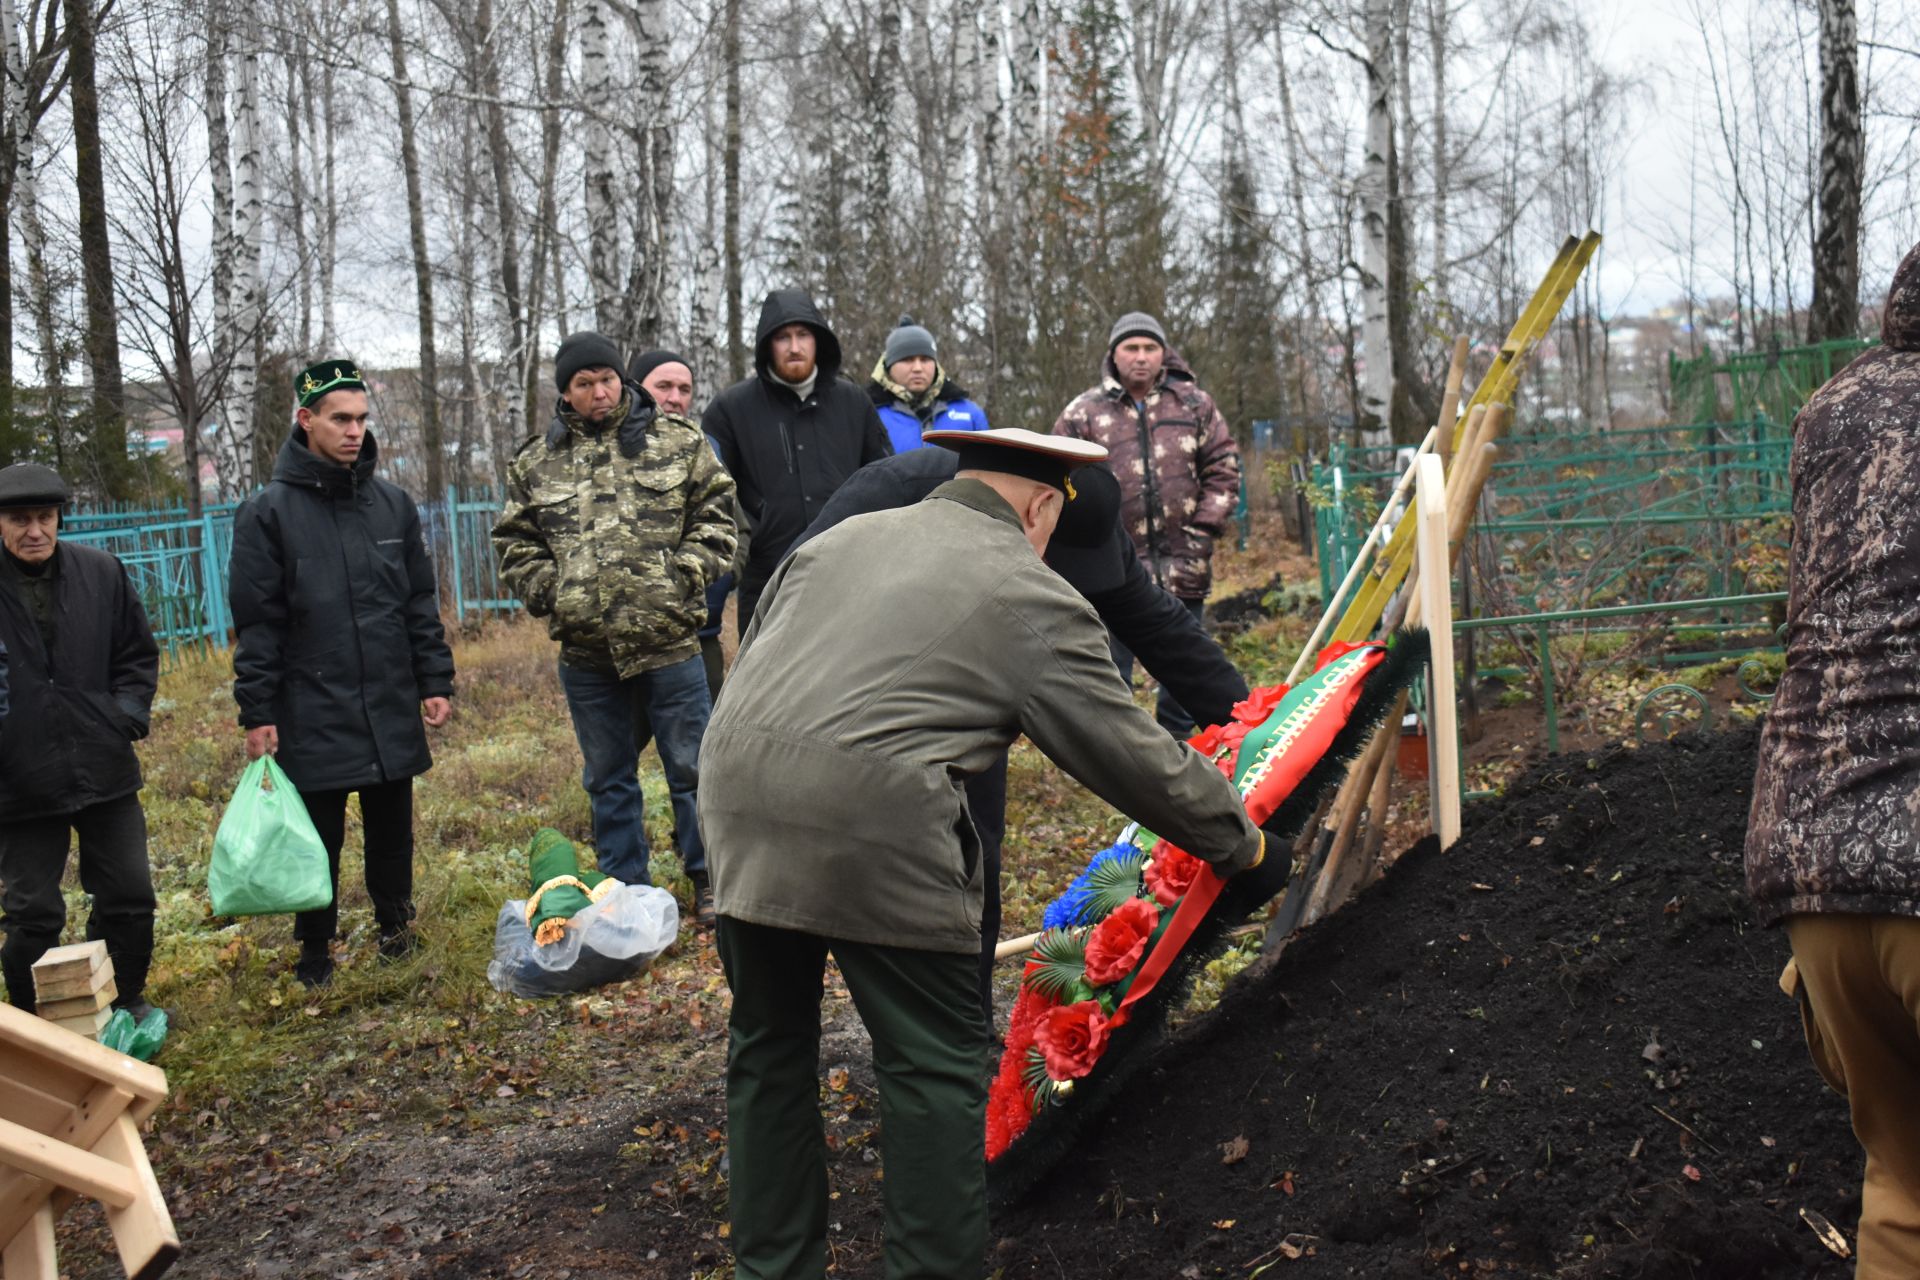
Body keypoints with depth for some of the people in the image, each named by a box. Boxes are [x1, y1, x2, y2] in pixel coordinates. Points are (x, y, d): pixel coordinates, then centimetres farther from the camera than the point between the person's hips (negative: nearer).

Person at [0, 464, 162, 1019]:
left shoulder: (101, 573, -1)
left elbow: (139, 654, 11)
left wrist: (128, 715, -2)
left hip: (105, 771, 3)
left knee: (129, 898, 11)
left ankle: (125, 1000, 31)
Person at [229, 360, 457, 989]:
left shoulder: (393, 504, 6)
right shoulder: (268, 512, -4)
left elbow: (421, 603, 11)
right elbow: (256, 623, -4)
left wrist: (435, 681, 7)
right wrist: (257, 712, -6)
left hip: (392, 711, 3)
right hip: (312, 717, -3)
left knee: (392, 829, 13)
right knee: (318, 841, 6)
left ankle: (394, 922, 32)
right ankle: (315, 949, 23)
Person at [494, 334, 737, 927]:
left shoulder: (679, 442, 3)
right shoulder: (535, 463, 8)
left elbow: (716, 514, 4)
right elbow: (515, 543, 13)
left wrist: (687, 572, -9)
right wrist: (548, 590, -2)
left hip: (668, 640, -2)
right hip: (586, 652, 3)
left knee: (693, 767, 4)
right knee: (608, 779, 13)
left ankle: (708, 879, 20)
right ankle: (626, 891, 26)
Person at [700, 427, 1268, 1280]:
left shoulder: (840, 537, 21)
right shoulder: (1035, 600, 6)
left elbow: (749, 659, 23)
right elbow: (1131, 756, 9)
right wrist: (1235, 840, 24)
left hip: (739, 794, 6)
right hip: (875, 827, -6)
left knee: (768, 1046, 20)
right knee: (935, 1066, 8)